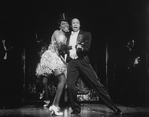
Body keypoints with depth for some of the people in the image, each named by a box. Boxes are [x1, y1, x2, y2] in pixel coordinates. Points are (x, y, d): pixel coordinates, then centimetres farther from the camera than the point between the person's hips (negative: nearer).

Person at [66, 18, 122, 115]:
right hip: (72, 62, 3)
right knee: (70, 85, -13)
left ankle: (113, 107, 0)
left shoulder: (86, 34, 9)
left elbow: (87, 48, -4)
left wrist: (81, 48, -25)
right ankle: (76, 108, 6)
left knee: (96, 83, -6)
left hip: (82, 61, -2)